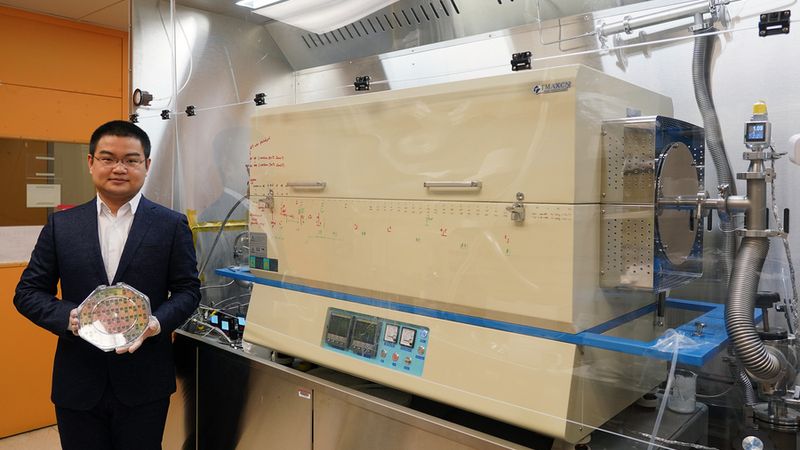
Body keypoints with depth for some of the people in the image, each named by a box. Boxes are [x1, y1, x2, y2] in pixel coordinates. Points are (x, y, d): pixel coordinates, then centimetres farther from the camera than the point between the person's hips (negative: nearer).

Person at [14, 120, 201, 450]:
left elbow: (187, 290, 0)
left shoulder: (172, 225, -3)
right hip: (78, 384, 2)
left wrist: (158, 322, -19)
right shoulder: (61, 225, 3)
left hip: (144, 385, -1)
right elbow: (28, 292, 6)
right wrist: (69, 317, -13)